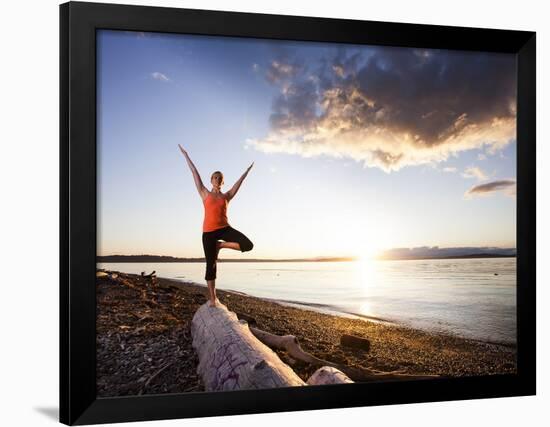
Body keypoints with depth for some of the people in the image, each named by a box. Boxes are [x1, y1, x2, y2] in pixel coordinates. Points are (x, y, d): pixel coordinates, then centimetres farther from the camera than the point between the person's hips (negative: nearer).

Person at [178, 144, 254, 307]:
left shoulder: (226, 196, 12)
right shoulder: (205, 194, 9)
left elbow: (239, 182, 23)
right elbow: (195, 173, 11)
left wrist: (248, 170, 32)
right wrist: (186, 155, 14)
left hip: (224, 228, 2)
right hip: (209, 232, -1)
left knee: (248, 245, -21)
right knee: (210, 265, 0)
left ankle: (220, 245, 3)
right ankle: (213, 298, 13)